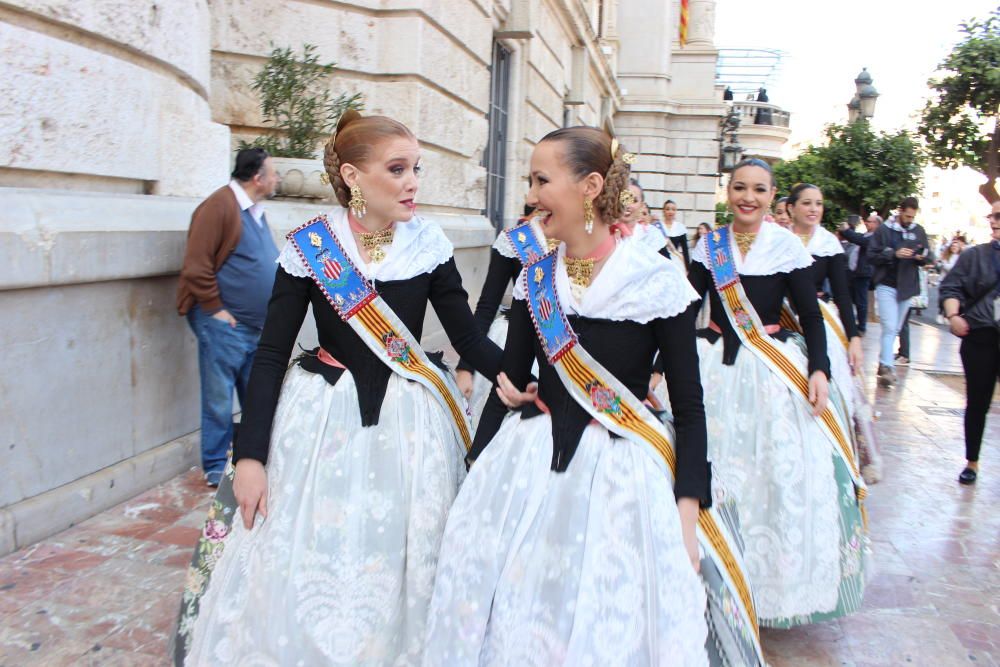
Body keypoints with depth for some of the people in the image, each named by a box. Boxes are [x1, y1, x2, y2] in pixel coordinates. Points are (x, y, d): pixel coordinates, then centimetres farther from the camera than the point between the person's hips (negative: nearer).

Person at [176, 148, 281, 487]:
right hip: (224, 326, -8)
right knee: (220, 399, 3)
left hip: (256, 326, 8)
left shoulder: (255, 211, 13)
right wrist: (217, 310, -15)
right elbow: (195, 267, -18)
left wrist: (270, 311, 14)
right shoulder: (220, 205, -14)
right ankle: (216, 468, 16)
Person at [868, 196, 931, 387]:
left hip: (907, 287, 5)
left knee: (895, 329, 11)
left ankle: (883, 363, 22)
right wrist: (895, 254, -20)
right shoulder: (884, 230, -4)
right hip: (886, 285, -5)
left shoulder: (919, 231, 8)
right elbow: (872, 255, -8)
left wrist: (921, 257, -10)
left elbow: (928, 256, 13)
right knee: (889, 327, -13)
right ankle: (888, 368, -15)